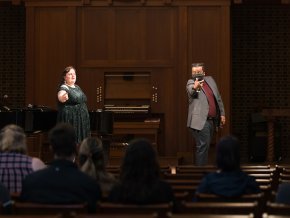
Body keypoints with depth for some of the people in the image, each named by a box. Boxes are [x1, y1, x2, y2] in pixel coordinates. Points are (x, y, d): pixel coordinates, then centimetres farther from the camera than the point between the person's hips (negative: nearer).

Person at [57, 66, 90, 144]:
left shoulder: (77, 87, 14)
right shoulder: (63, 88, -12)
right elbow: (60, 97, -35)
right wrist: (63, 98, -57)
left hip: (81, 122, 8)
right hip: (70, 121, -8)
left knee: (81, 142, 5)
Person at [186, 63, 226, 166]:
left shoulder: (210, 80, 14)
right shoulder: (191, 82, -3)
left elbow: (218, 98, 20)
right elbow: (191, 90, -28)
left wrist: (222, 113, 17)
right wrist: (195, 87, -52)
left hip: (212, 120, 7)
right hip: (201, 120, -6)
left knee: (206, 146, 12)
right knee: (203, 146, -13)